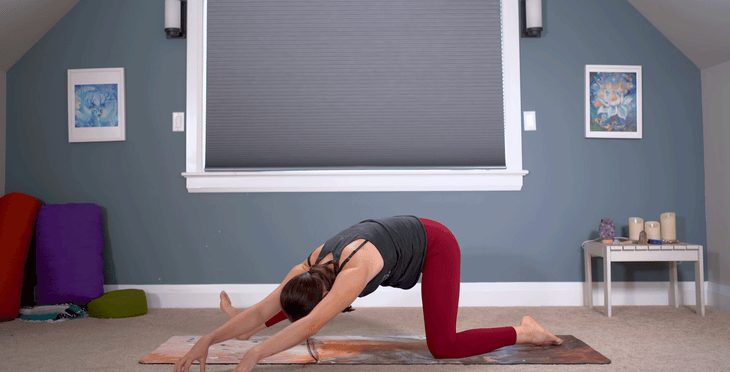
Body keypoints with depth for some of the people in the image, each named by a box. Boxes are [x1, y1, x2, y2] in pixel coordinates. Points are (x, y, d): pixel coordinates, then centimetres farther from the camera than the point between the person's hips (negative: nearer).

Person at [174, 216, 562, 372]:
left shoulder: (353, 270, -41)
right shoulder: (310, 272, -19)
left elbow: (311, 325, -50)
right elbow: (263, 309, -19)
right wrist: (207, 340, -25)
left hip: (435, 244, -7)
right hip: (402, 244, 8)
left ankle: (523, 331, 1)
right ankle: (245, 325, 29)